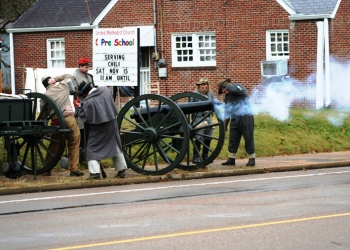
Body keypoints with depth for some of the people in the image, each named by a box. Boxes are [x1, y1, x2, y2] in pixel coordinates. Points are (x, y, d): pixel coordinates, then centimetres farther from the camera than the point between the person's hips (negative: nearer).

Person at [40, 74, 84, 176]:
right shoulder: (63, 86, 5)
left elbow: (43, 114, 5)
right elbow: (68, 76, 25)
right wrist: (56, 78, 23)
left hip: (56, 122, 2)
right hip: (69, 119, -2)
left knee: (54, 145, 17)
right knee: (74, 144, 8)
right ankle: (74, 169, 6)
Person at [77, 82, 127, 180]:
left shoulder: (88, 102, -17)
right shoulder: (105, 90, -3)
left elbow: (84, 116, -15)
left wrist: (79, 108, -1)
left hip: (97, 128, -5)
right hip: (111, 123, 5)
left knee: (92, 149, 3)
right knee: (116, 146, 18)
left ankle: (95, 172, -10)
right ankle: (121, 170, 22)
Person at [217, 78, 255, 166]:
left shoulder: (239, 87, -5)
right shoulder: (227, 96, 17)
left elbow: (235, 89, -29)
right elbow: (227, 110, 21)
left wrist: (226, 84, -13)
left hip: (246, 117, -8)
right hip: (235, 119, 8)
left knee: (248, 138, -4)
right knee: (233, 139, 6)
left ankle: (252, 159, 2)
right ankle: (231, 159, 12)